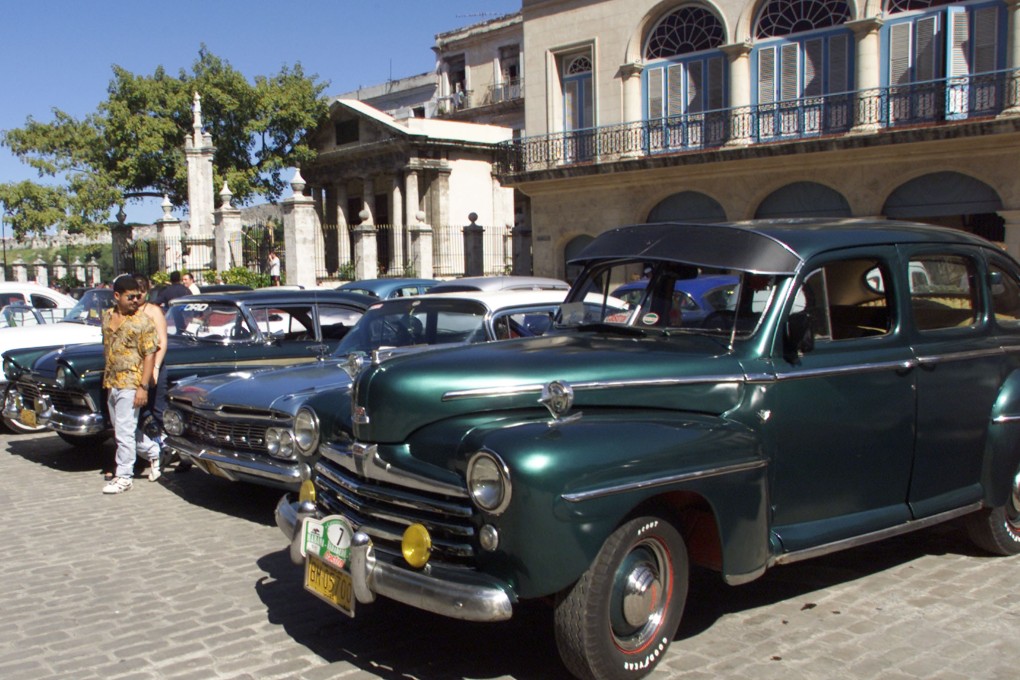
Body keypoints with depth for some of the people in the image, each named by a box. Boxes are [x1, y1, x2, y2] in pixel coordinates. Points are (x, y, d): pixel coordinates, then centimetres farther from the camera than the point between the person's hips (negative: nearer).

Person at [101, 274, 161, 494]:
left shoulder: (142, 321, -10)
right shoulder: (107, 317, 9)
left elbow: (150, 355, -13)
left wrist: (143, 387, -19)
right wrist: (106, 377, 20)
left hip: (131, 384, -7)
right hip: (112, 383, 7)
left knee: (124, 431, -5)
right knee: (122, 429, 15)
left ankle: (123, 477, 4)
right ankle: (153, 452, 33)